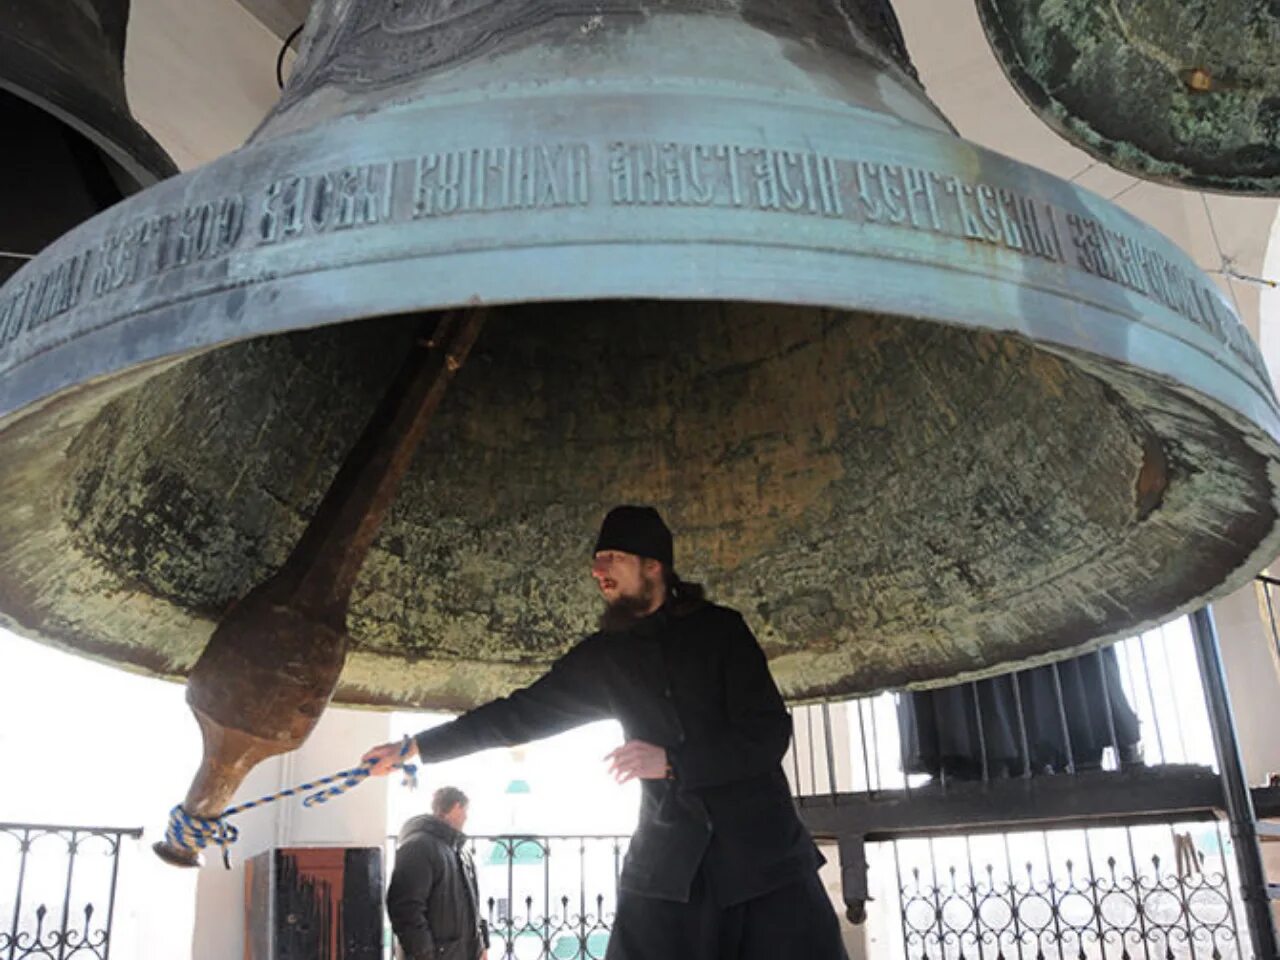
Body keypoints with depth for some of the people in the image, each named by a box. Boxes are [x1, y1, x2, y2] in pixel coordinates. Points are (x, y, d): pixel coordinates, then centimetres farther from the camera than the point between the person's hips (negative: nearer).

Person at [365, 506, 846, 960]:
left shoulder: (720, 630, -2)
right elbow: (522, 713, 13)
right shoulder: (604, 655, 7)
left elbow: (770, 734, -9)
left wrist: (671, 761, -20)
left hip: (765, 854, -2)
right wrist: (415, 748, 14)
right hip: (667, 864, 2)